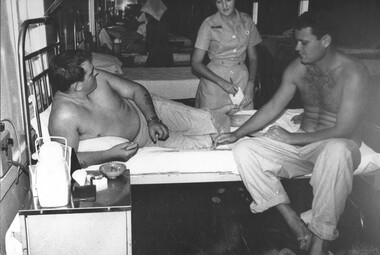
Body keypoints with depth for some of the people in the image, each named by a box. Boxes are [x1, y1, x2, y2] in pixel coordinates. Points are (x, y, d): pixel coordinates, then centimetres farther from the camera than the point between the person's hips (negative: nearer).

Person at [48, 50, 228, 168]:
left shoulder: (97, 78, -20)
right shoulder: (63, 117, -35)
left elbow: (136, 90, -9)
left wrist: (153, 120, -21)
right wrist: (111, 154, -37)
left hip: (144, 109, 3)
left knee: (206, 121, -4)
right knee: (192, 145, -7)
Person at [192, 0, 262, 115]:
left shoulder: (247, 22, 4)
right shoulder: (209, 25, -6)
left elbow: (253, 58, 10)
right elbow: (196, 62, -8)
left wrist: (251, 83, -7)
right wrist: (222, 82, -18)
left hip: (242, 79, 3)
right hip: (214, 77, -2)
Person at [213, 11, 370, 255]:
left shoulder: (353, 73, -18)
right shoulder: (297, 68, 0)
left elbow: (343, 131, -22)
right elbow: (273, 107, 7)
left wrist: (292, 138, -18)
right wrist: (237, 134, -1)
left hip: (339, 146, -5)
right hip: (302, 142, 6)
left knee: (336, 151, -43)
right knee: (244, 150, -15)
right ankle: (293, 221, -17)